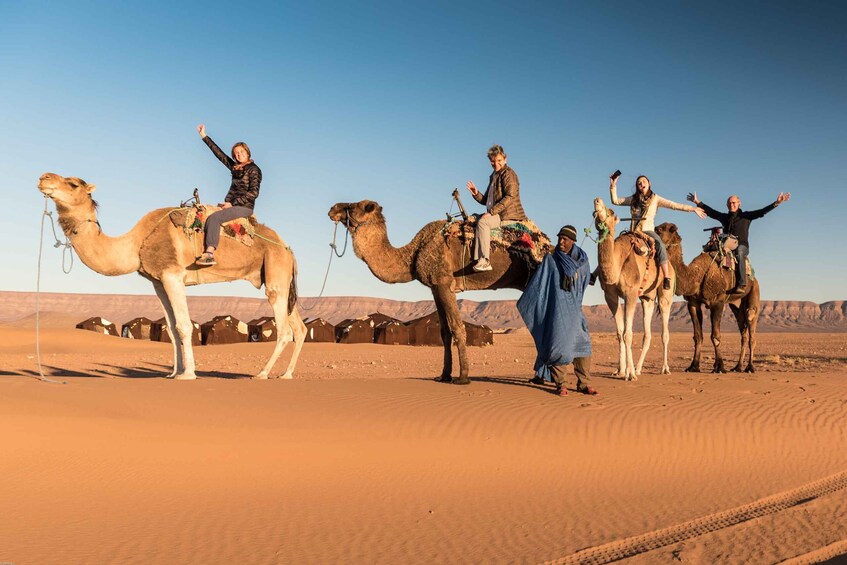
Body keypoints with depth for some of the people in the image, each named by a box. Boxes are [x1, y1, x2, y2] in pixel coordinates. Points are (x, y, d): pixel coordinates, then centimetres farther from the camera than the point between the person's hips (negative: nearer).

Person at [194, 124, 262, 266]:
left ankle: (210, 253, -39)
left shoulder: (254, 169, -4)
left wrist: (232, 203, -14)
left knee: (214, 217, -28)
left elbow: (254, 193, -12)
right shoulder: (235, 167, 16)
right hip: (231, 205, 8)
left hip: (244, 207, -8)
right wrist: (204, 136, 24)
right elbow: (219, 153, 22)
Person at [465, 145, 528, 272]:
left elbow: (510, 197, -19)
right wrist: (476, 194, 1)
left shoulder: (508, 173, -6)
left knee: (483, 221, -29)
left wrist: (491, 212, -22)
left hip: (509, 215, -10)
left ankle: (485, 261, -33)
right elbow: (486, 200, 21)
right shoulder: (493, 176, 21)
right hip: (496, 214, 10)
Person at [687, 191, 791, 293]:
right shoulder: (725, 217, 20)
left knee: (739, 253, -37)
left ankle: (742, 284, -47)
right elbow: (710, 211, 20)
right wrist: (698, 202, 14)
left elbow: (762, 212, 2)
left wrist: (776, 203, -9)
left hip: (742, 246, -4)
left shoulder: (746, 216, 11)